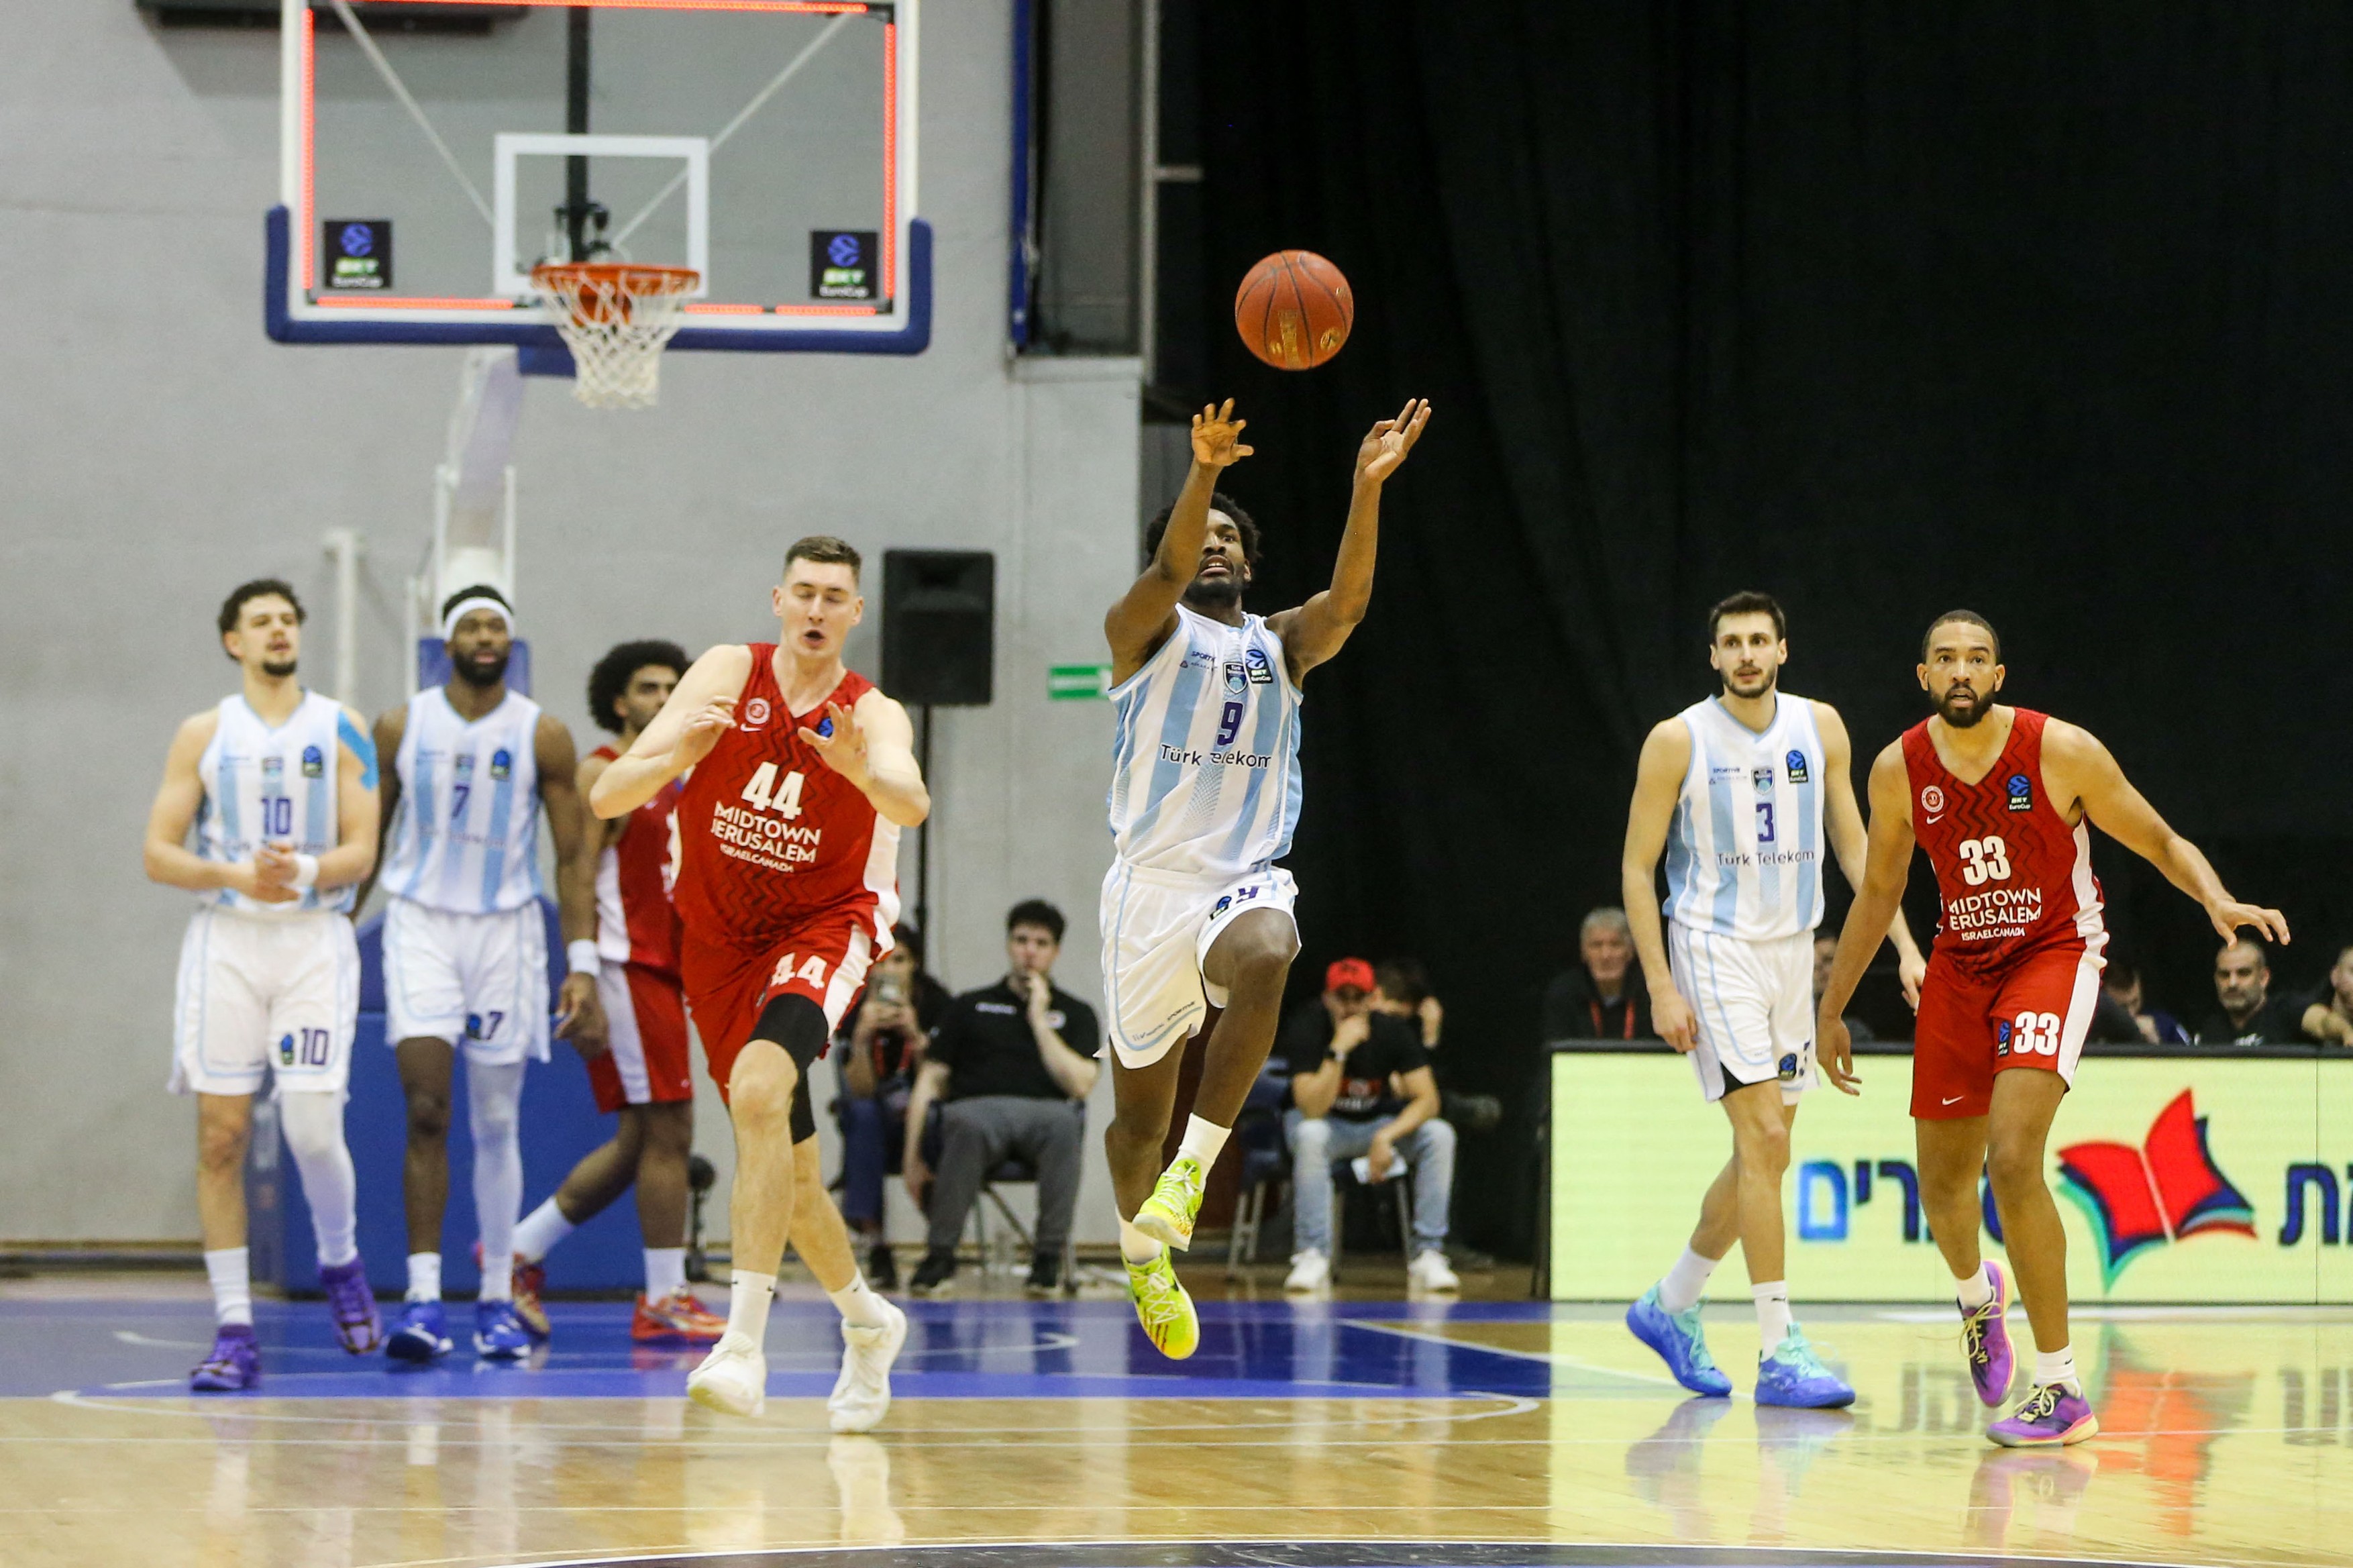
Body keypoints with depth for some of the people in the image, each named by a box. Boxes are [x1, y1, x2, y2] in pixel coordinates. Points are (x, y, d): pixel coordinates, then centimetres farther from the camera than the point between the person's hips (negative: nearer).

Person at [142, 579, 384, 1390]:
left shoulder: (340, 729, 5)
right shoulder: (204, 735, 7)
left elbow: (362, 850, 0)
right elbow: (159, 852, 2)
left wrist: (306, 872, -20)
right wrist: (239, 875, -15)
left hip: (315, 941, -1)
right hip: (226, 939, 1)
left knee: (312, 1127, -12)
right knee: (221, 1135, -4)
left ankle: (341, 1262, 18)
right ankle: (234, 1331, 0)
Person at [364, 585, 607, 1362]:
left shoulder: (543, 736, -2)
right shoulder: (401, 728, 1)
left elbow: (574, 854, 0)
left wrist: (582, 966, -7)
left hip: (506, 931, 1)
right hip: (421, 925, -1)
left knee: (497, 1123, 7)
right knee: (426, 1110, -14)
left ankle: (497, 1299, 16)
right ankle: (423, 1296, -17)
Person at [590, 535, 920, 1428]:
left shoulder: (872, 717, -12)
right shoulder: (729, 675, -8)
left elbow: (911, 804, -35)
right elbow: (606, 800, -14)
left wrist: (865, 771, -57)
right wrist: (677, 754, -34)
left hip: (824, 929, -4)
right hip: (721, 943, 4)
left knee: (760, 1087, -31)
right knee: (784, 1165, 11)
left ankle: (744, 1343, -36)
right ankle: (866, 1325, 37)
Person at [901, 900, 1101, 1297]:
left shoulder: (1075, 1014, 21)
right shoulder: (971, 1007, 23)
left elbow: (1080, 1084, 4)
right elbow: (930, 1081, 16)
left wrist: (1039, 1020, 5)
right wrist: (913, 1157, 4)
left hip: (1044, 1111, 0)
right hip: (978, 1107, 0)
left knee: (1064, 1123, -39)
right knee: (966, 1126, -40)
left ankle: (1049, 1257, -31)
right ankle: (940, 1254, -30)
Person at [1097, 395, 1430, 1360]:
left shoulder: (1283, 645, 11)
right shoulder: (1144, 630, 3)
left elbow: (1348, 599, -10)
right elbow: (1168, 572, -20)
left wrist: (1368, 484, -26)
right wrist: (1203, 470, -39)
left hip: (1248, 881, 1)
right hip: (1153, 882, -1)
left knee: (1265, 960, -36)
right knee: (1140, 1106, 7)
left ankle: (1194, 1167, -29)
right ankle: (1144, 1256, 34)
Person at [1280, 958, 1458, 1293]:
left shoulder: (1392, 1029, -15)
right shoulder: (1307, 1028, -23)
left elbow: (1427, 1100, -18)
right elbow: (1312, 1110, -32)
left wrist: (1386, 1137, -33)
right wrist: (1338, 1050, -41)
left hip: (1377, 1122, 3)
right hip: (1325, 1122, -3)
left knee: (1439, 1134, -23)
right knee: (1310, 1136, -38)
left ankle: (1428, 1256, -22)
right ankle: (1314, 1257, -32)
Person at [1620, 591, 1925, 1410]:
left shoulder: (1819, 728, 4)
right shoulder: (1679, 742, -9)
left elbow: (1853, 846, 10)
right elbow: (1637, 867, -6)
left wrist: (1904, 945, 1)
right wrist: (1661, 988, -13)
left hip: (1792, 948, 6)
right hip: (1715, 947, -6)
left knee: (1767, 1154, 10)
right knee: (1764, 1136, -15)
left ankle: (1671, 1304, 29)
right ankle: (1778, 1351, -15)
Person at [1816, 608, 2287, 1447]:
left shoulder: (2061, 751, -18)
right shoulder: (1900, 770, -7)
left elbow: (2162, 843, -9)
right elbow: (1879, 891, 9)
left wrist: (2218, 900, -30)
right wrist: (1831, 1009, 13)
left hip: (2053, 953, -4)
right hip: (1961, 962, 4)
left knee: (2012, 1158, -24)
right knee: (1942, 1182, 11)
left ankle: (2061, 1388, -17)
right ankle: (1978, 1293, 50)